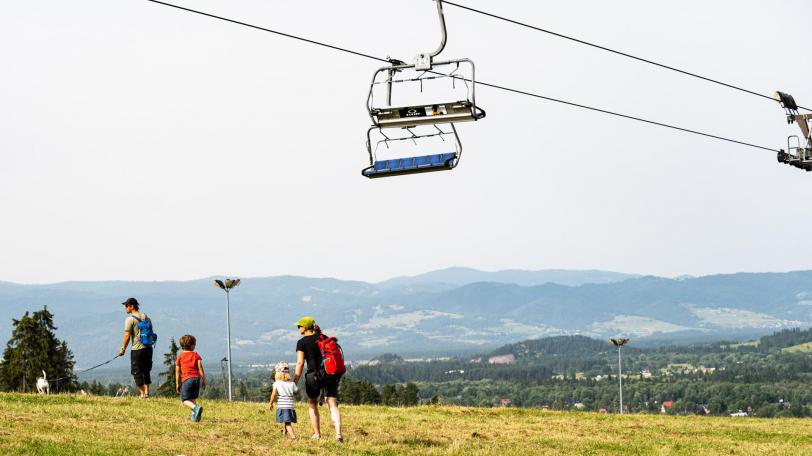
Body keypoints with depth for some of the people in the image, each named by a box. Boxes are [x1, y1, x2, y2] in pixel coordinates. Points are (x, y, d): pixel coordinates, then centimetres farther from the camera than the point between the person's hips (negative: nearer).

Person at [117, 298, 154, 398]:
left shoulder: (130, 319, -10)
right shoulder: (146, 317, 11)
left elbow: (127, 336, -12)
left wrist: (123, 349, -4)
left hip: (137, 349, -6)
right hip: (148, 348, 6)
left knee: (137, 372, 4)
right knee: (146, 371, 17)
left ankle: (142, 393, 4)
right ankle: (147, 392, 14)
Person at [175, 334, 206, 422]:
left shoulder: (180, 356, 11)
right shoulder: (196, 355, 11)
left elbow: (177, 372, 10)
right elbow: (200, 368, 3)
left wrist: (178, 384, 16)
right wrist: (204, 380, 8)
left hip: (186, 379, -2)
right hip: (196, 378, 2)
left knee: (184, 400, -2)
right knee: (193, 399, 17)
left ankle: (196, 408, -28)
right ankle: (194, 415, 3)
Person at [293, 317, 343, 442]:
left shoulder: (302, 342, -3)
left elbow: (300, 363, -9)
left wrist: (295, 382, -7)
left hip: (314, 375, -3)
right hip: (330, 374, 3)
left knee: (312, 405, 17)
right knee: (333, 405, 0)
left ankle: (317, 434, 17)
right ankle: (338, 433, -17)